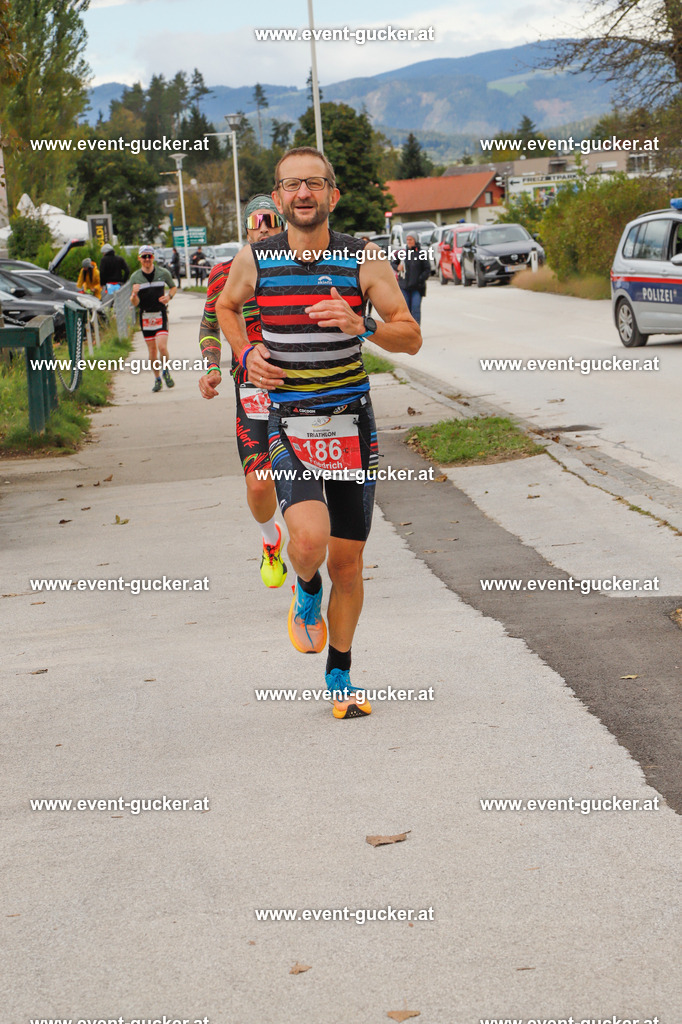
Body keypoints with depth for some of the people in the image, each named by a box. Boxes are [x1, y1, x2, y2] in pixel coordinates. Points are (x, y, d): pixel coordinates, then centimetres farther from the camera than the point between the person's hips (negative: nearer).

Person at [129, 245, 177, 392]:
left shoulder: (163, 273, -1)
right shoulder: (135, 277, -1)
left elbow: (173, 287, 16)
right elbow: (135, 303, -3)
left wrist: (169, 296, -6)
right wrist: (134, 295, -27)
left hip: (160, 314, -1)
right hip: (145, 316, 1)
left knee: (162, 347, -16)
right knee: (152, 350, 5)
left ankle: (166, 372, 10)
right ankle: (157, 379, 20)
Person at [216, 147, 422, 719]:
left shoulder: (364, 259, -4)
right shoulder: (255, 260, -2)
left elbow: (411, 338, -2)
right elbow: (226, 306, 20)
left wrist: (361, 326, -21)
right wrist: (246, 355, 1)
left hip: (351, 424, 1)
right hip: (289, 426, -1)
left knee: (347, 561, 8)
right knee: (310, 538, -25)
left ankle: (340, 677, 27)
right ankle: (307, 593, 12)